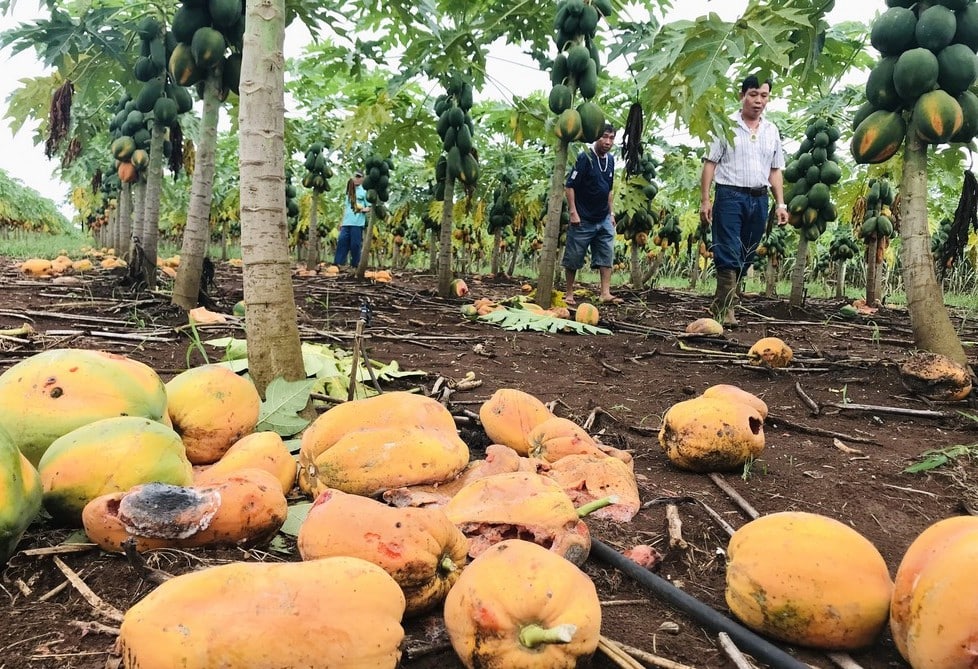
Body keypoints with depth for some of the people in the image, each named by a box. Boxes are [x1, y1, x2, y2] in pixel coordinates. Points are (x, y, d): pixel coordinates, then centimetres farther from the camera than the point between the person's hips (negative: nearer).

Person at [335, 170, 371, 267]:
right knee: (342, 241, -1)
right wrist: (342, 221, 18)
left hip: (358, 223, -5)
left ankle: (354, 265, 6)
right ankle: (337, 263, 0)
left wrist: (363, 209, -22)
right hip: (346, 222, 5)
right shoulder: (349, 191, 19)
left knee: (355, 244, -2)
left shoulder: (365, 191, 2)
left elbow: (370, 207, -1)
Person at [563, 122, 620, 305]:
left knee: (607, 256, 0)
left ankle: (605, 293, 1)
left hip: (604, 220, 6)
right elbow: (569, 186, -14)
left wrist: (611, 212, 14)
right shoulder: (585, 157, -13)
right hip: (583, 220, -6)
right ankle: (569, 294, 13)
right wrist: (573, 212, -18)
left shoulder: (610, 159, 8)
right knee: (573, 258, 2)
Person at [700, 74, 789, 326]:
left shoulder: (772, 131, 14)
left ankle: (719, 305, 16)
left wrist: (781, 204, 9)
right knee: (728, 255, -9)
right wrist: (705, 200, -10)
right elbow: (710, 163, -2)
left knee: (745, 258, 7)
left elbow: (775, 171, 17)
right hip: (730, 195, -5)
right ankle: (726, 310, -8)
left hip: (759, 199, 5)